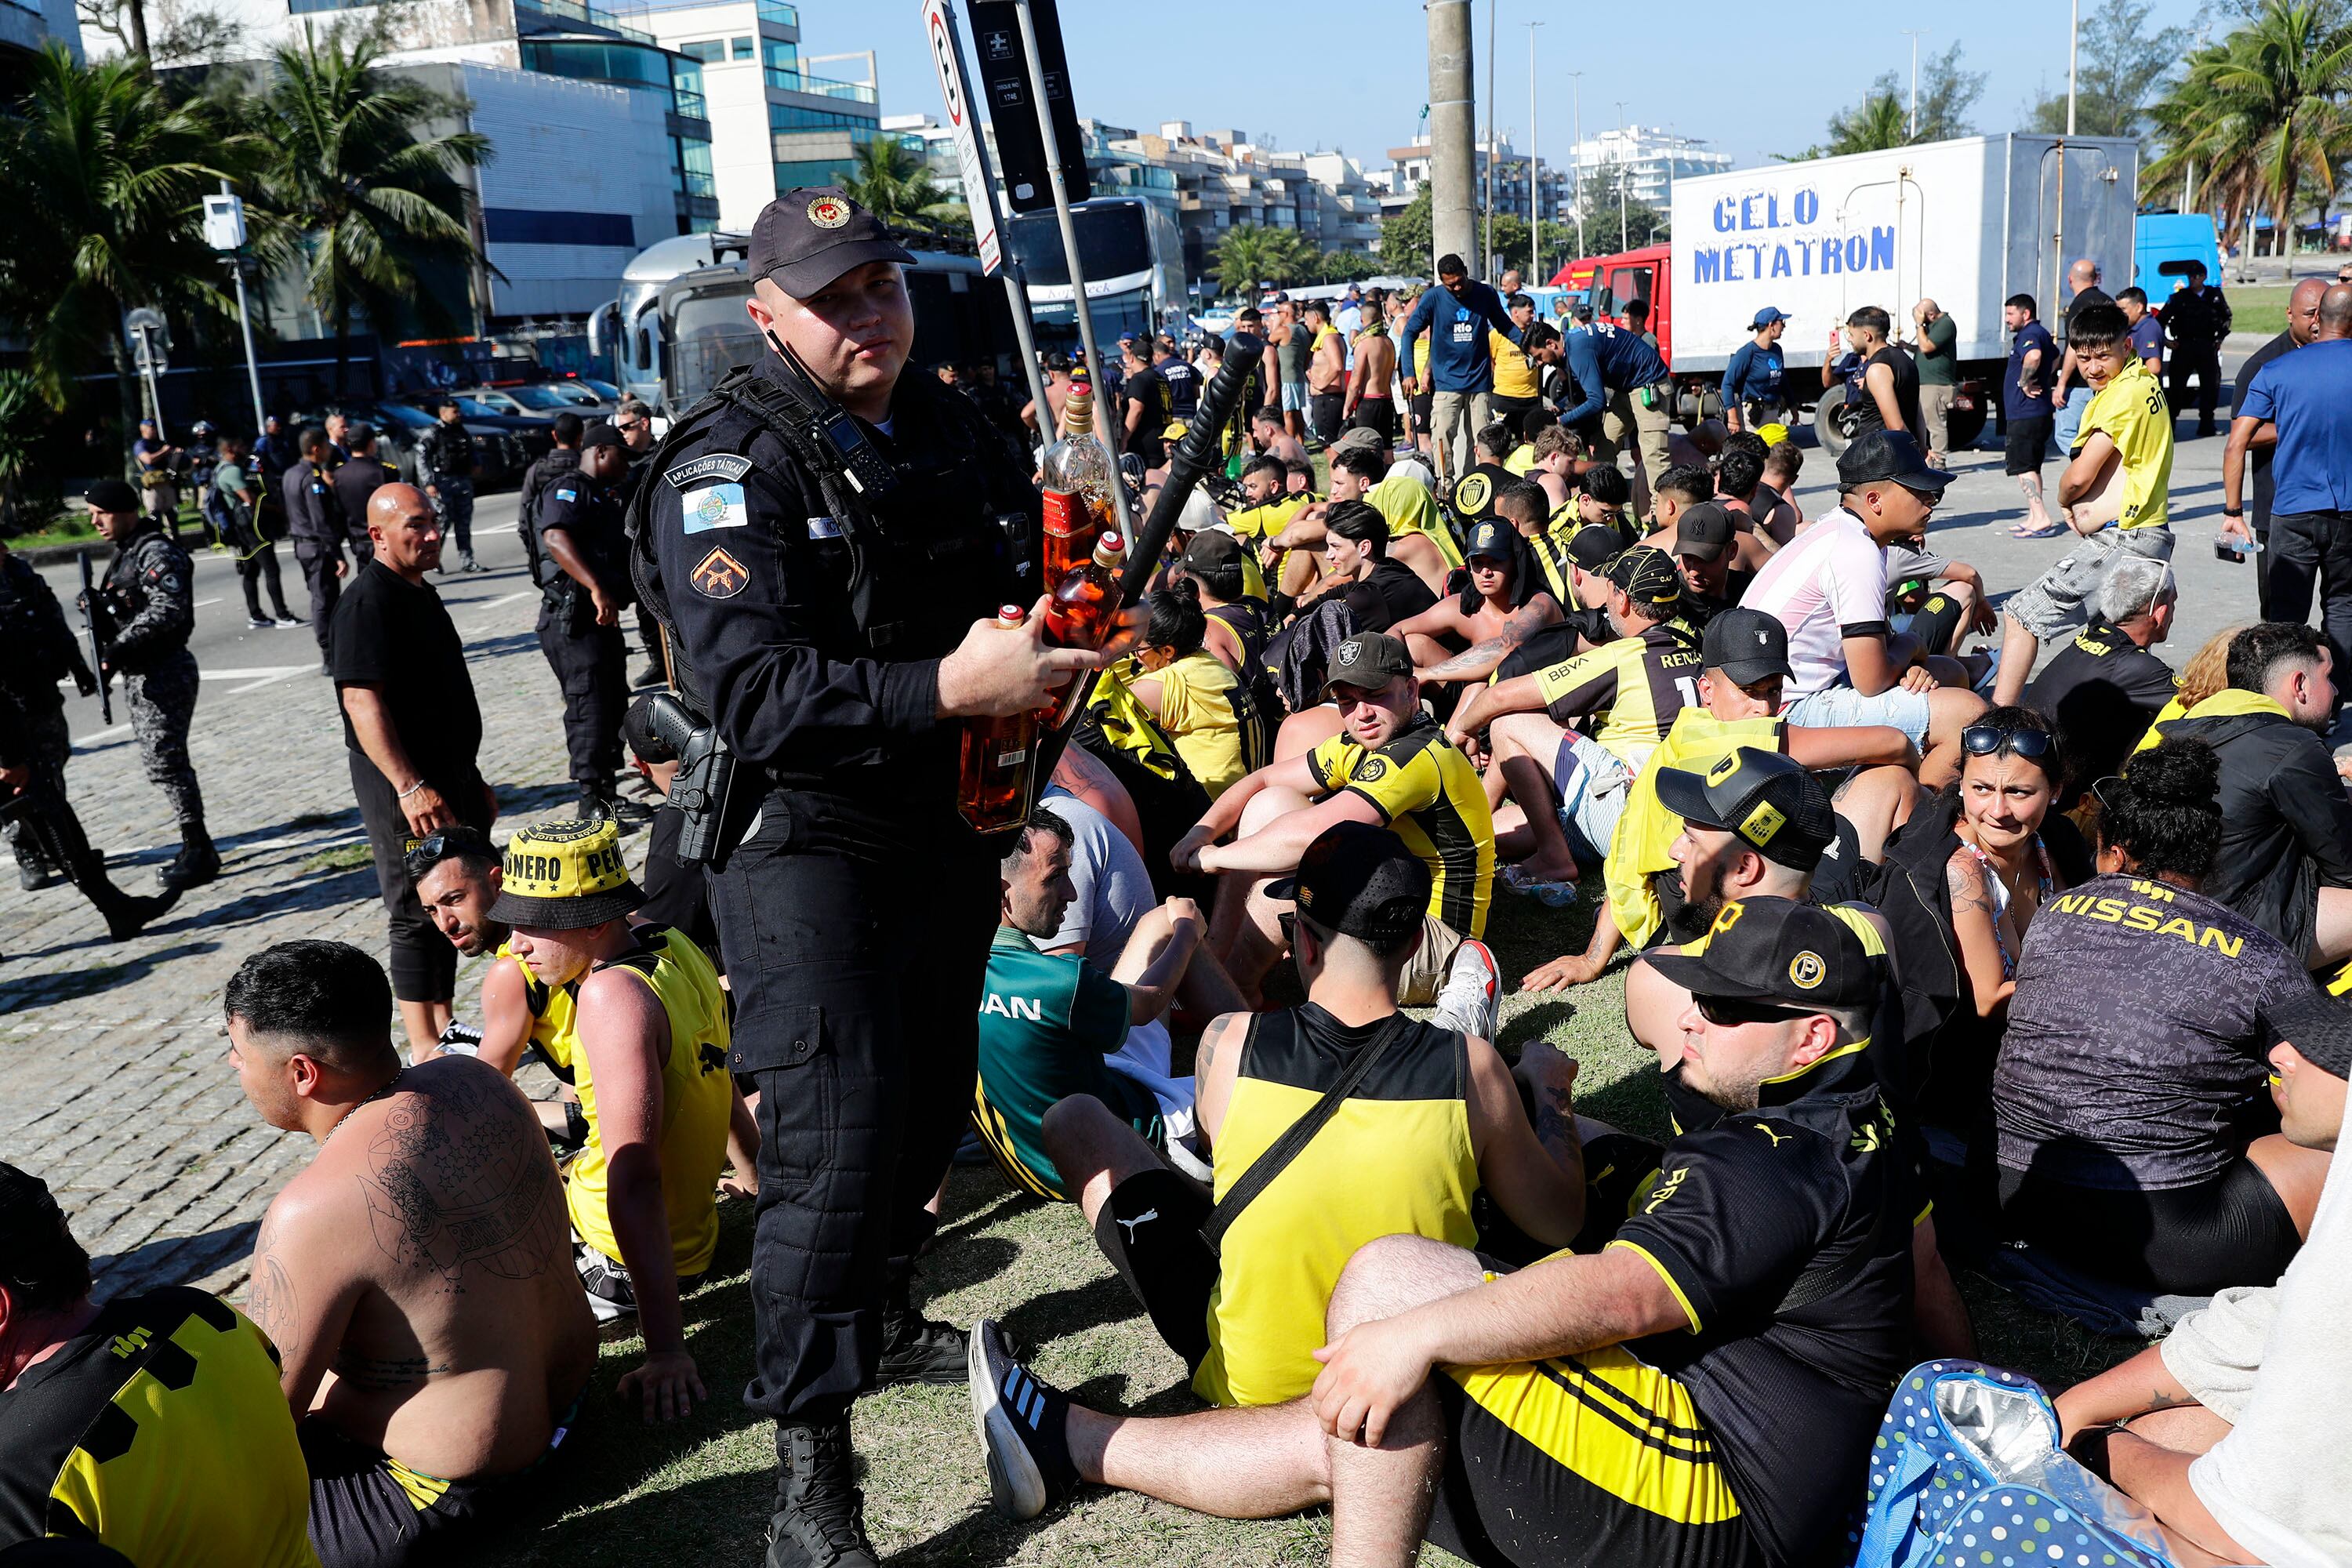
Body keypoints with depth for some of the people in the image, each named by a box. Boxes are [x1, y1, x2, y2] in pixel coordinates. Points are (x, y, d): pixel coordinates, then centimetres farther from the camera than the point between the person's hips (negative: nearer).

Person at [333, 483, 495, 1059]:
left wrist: (472, 780, 24)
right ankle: (425, 1048, 4)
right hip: (406, 787, -10)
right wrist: (409, 786, -31)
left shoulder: (421, 593, 15)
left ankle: (446, 1030, 27)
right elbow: (362, 702, -25)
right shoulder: (369, 601, -16)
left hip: (450, 777, 10)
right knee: (420, 914, -4)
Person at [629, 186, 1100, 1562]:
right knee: (833, 1141, -10)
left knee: (931, 1102, 20)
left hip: (950, 825, 8)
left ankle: (884, 1324, 44)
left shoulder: (953, 429, 8)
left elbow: (1032, 568, 23)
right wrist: (947, 687, -34)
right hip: (812, 844, -8)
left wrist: (1060, 613, -1)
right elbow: (753, 691, -27)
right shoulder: (731, 470, -16)